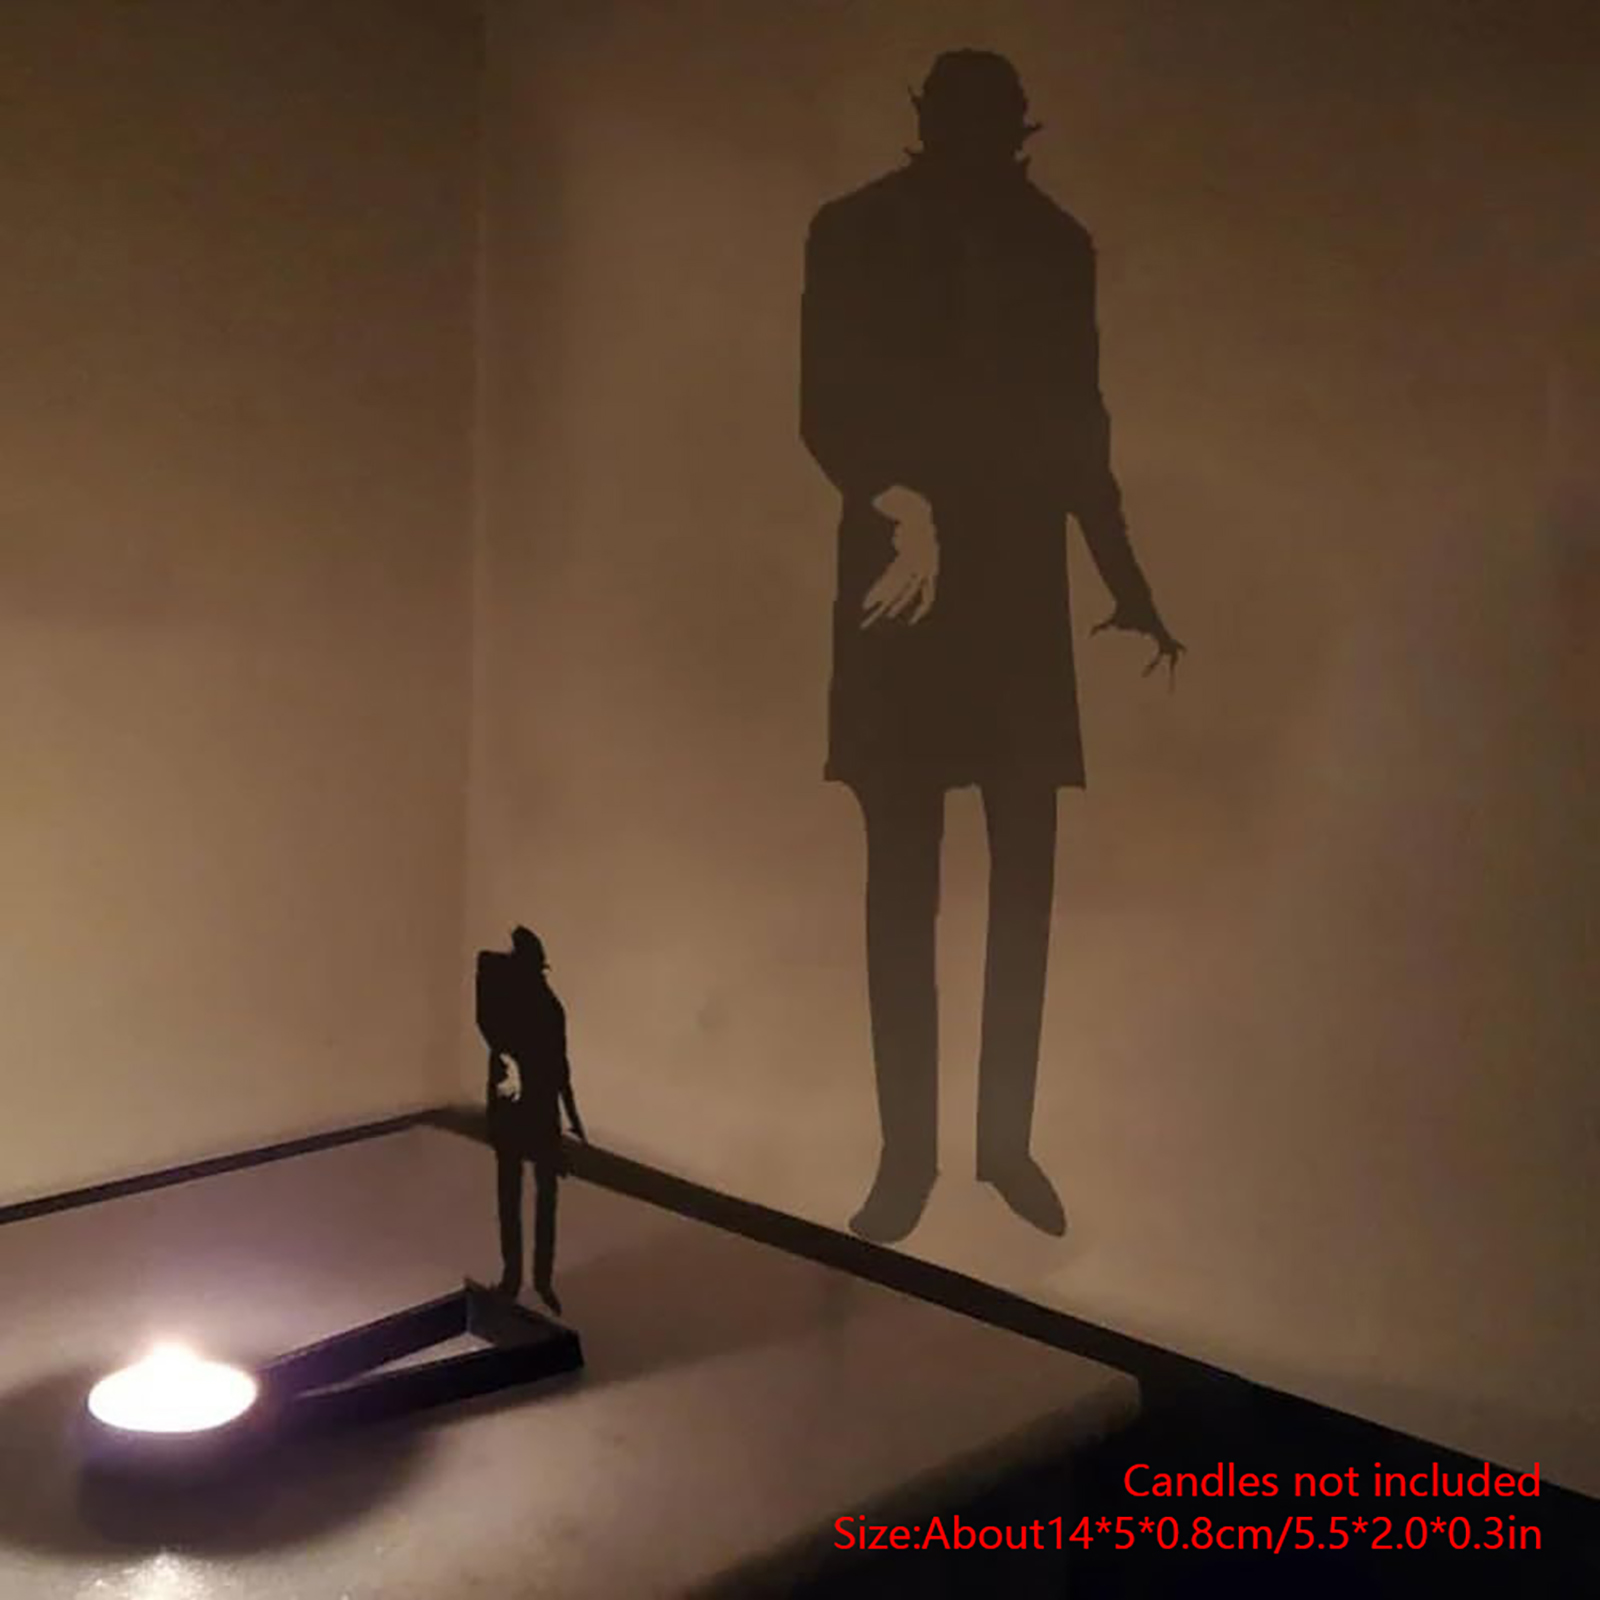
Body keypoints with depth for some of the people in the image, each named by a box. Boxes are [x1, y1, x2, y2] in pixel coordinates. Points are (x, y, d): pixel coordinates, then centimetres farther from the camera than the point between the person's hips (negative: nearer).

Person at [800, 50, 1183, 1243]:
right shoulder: (853, 235, 2)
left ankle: (1008, 1141, 13)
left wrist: (1131, 588, 12)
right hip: (904, 581, -2)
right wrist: (901, 507, -24)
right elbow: (827, 414, -5)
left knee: (1025, 876, 2)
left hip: (1020, 588, 2)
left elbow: (1079, 432, 14)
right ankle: (909, 1151, 7)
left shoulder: (1056, 246, 9)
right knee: (902, 879, -1)